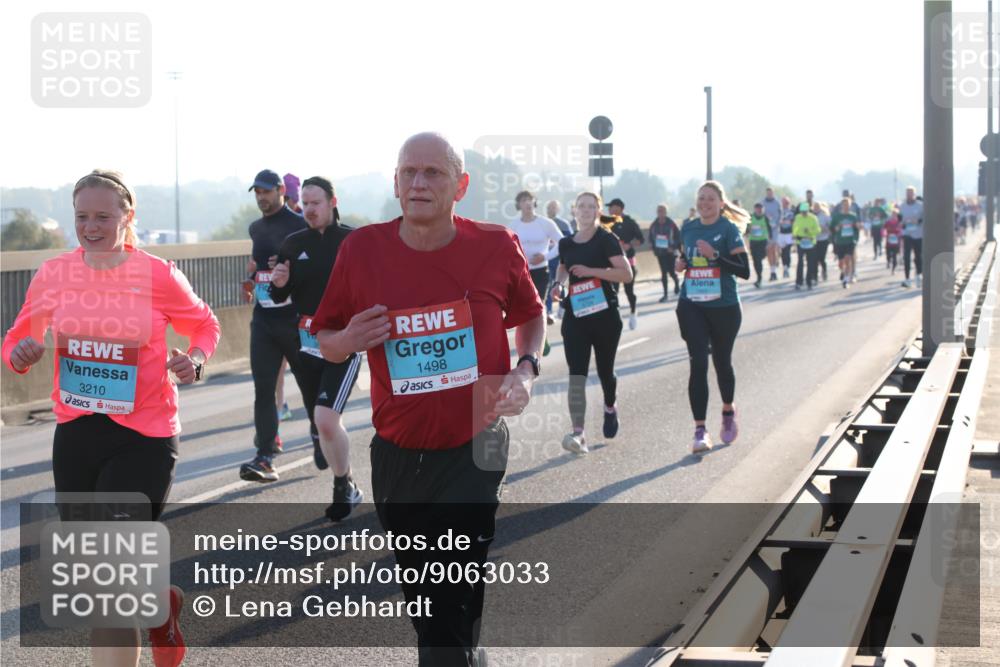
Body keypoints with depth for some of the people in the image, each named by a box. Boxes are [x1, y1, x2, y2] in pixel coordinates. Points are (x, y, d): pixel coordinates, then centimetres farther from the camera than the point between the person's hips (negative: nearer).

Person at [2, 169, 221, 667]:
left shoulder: (157, 276, -9)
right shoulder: (53, 274, 0)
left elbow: (205, 325, 7)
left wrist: (194, 359, -14)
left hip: (144, 438, -5)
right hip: (76, 435, 5)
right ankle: (160, 604, 48)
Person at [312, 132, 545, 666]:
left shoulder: (496, 247, -6)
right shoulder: (361, 249, -5)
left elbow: (530, 315, 13)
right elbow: (324, 341, 7)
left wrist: (526, 369, -6)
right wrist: (349, 340, -16)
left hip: (472, 452, -2)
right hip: (396, 455, 3)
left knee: (452, 604, -7)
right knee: (419, 595, 18)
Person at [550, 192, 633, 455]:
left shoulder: (606, 240, -6)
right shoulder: (566, 243, 8)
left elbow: (626, 274, -14)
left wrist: (591, 271, -21)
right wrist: (559, 283, 6)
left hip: (604, 315, -3)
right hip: (575, 316, 3)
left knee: (604, 370, 12)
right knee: (576, 374, -12)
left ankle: (610, 408, 45)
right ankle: (578, 433, -20)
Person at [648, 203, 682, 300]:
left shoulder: (671, 224, -10)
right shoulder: (654, 225, 1)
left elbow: (679, 236, -6)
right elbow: (651, 238, 13)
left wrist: (674, 247, -14)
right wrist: (654, 248, 2)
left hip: (670, 252, -3)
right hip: (660, 252, 3)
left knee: (671, 271, -1)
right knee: (664, 273, 2)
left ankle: (677, 283, 35)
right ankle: (665, 294, 6)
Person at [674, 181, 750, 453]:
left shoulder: (729, 230, -8)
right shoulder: (688, 229, 7)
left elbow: (744, 271, -13)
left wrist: (714, 255, -23)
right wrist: (681, 262, 3)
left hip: (723, 307, -2)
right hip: (691, 306, 2)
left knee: (721, 361, 13)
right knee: (698, 364, -10)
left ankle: (728, 411, 42)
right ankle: (700, 430, -12)